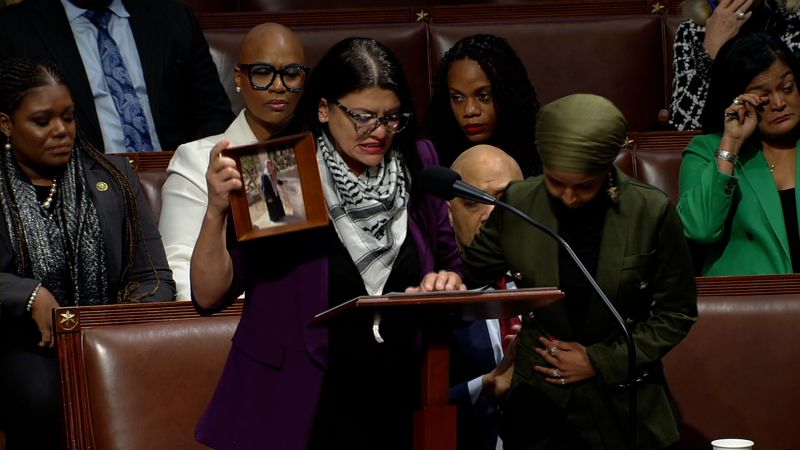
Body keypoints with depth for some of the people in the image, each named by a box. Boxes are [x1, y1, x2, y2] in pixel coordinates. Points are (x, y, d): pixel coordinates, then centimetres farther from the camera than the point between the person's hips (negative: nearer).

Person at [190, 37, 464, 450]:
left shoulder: (416, 165, 3)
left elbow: (452, 266, 16)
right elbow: (209, 296, -9)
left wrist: (445, 282, -7)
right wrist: (217, 211, -24)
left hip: (397, 403, 3)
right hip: (299, 411, -3)